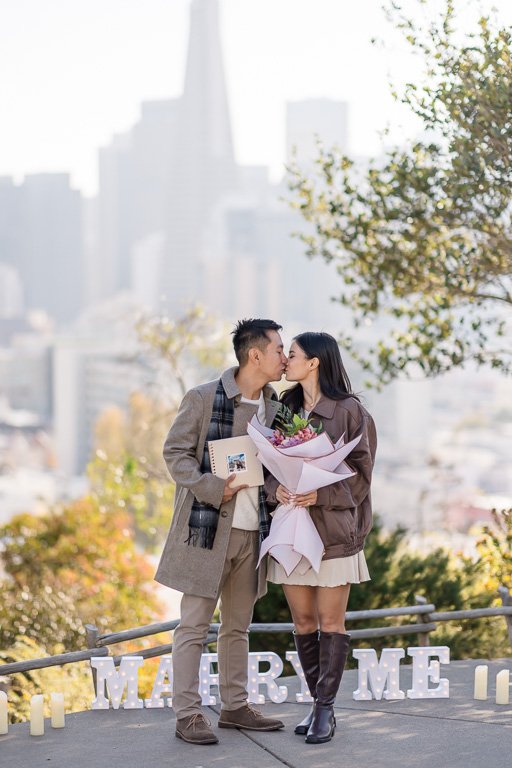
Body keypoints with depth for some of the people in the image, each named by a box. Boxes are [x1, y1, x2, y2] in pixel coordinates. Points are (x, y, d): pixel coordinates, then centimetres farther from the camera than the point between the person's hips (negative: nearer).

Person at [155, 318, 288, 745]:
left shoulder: (274, 406, 10)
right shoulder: (203, 398, -8)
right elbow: (176, 452, -6)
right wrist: (212, 488, -18)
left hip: (252, 530, 6)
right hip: (208, 526, -6)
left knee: (238, 625, 14)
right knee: (194, 624, -2)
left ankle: (235, 705, 24)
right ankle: (188, 714, 2)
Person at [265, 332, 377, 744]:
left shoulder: (350, 412, -6)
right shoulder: (284, 410, 11)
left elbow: (360, 475, -6)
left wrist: (321, 495, -20)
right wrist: (276, 488, -11)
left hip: (333, 528, -5)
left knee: (330, 621, -1)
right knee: (303, 621, 8)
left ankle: (325, 710, 4)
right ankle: (319, 704, 18)